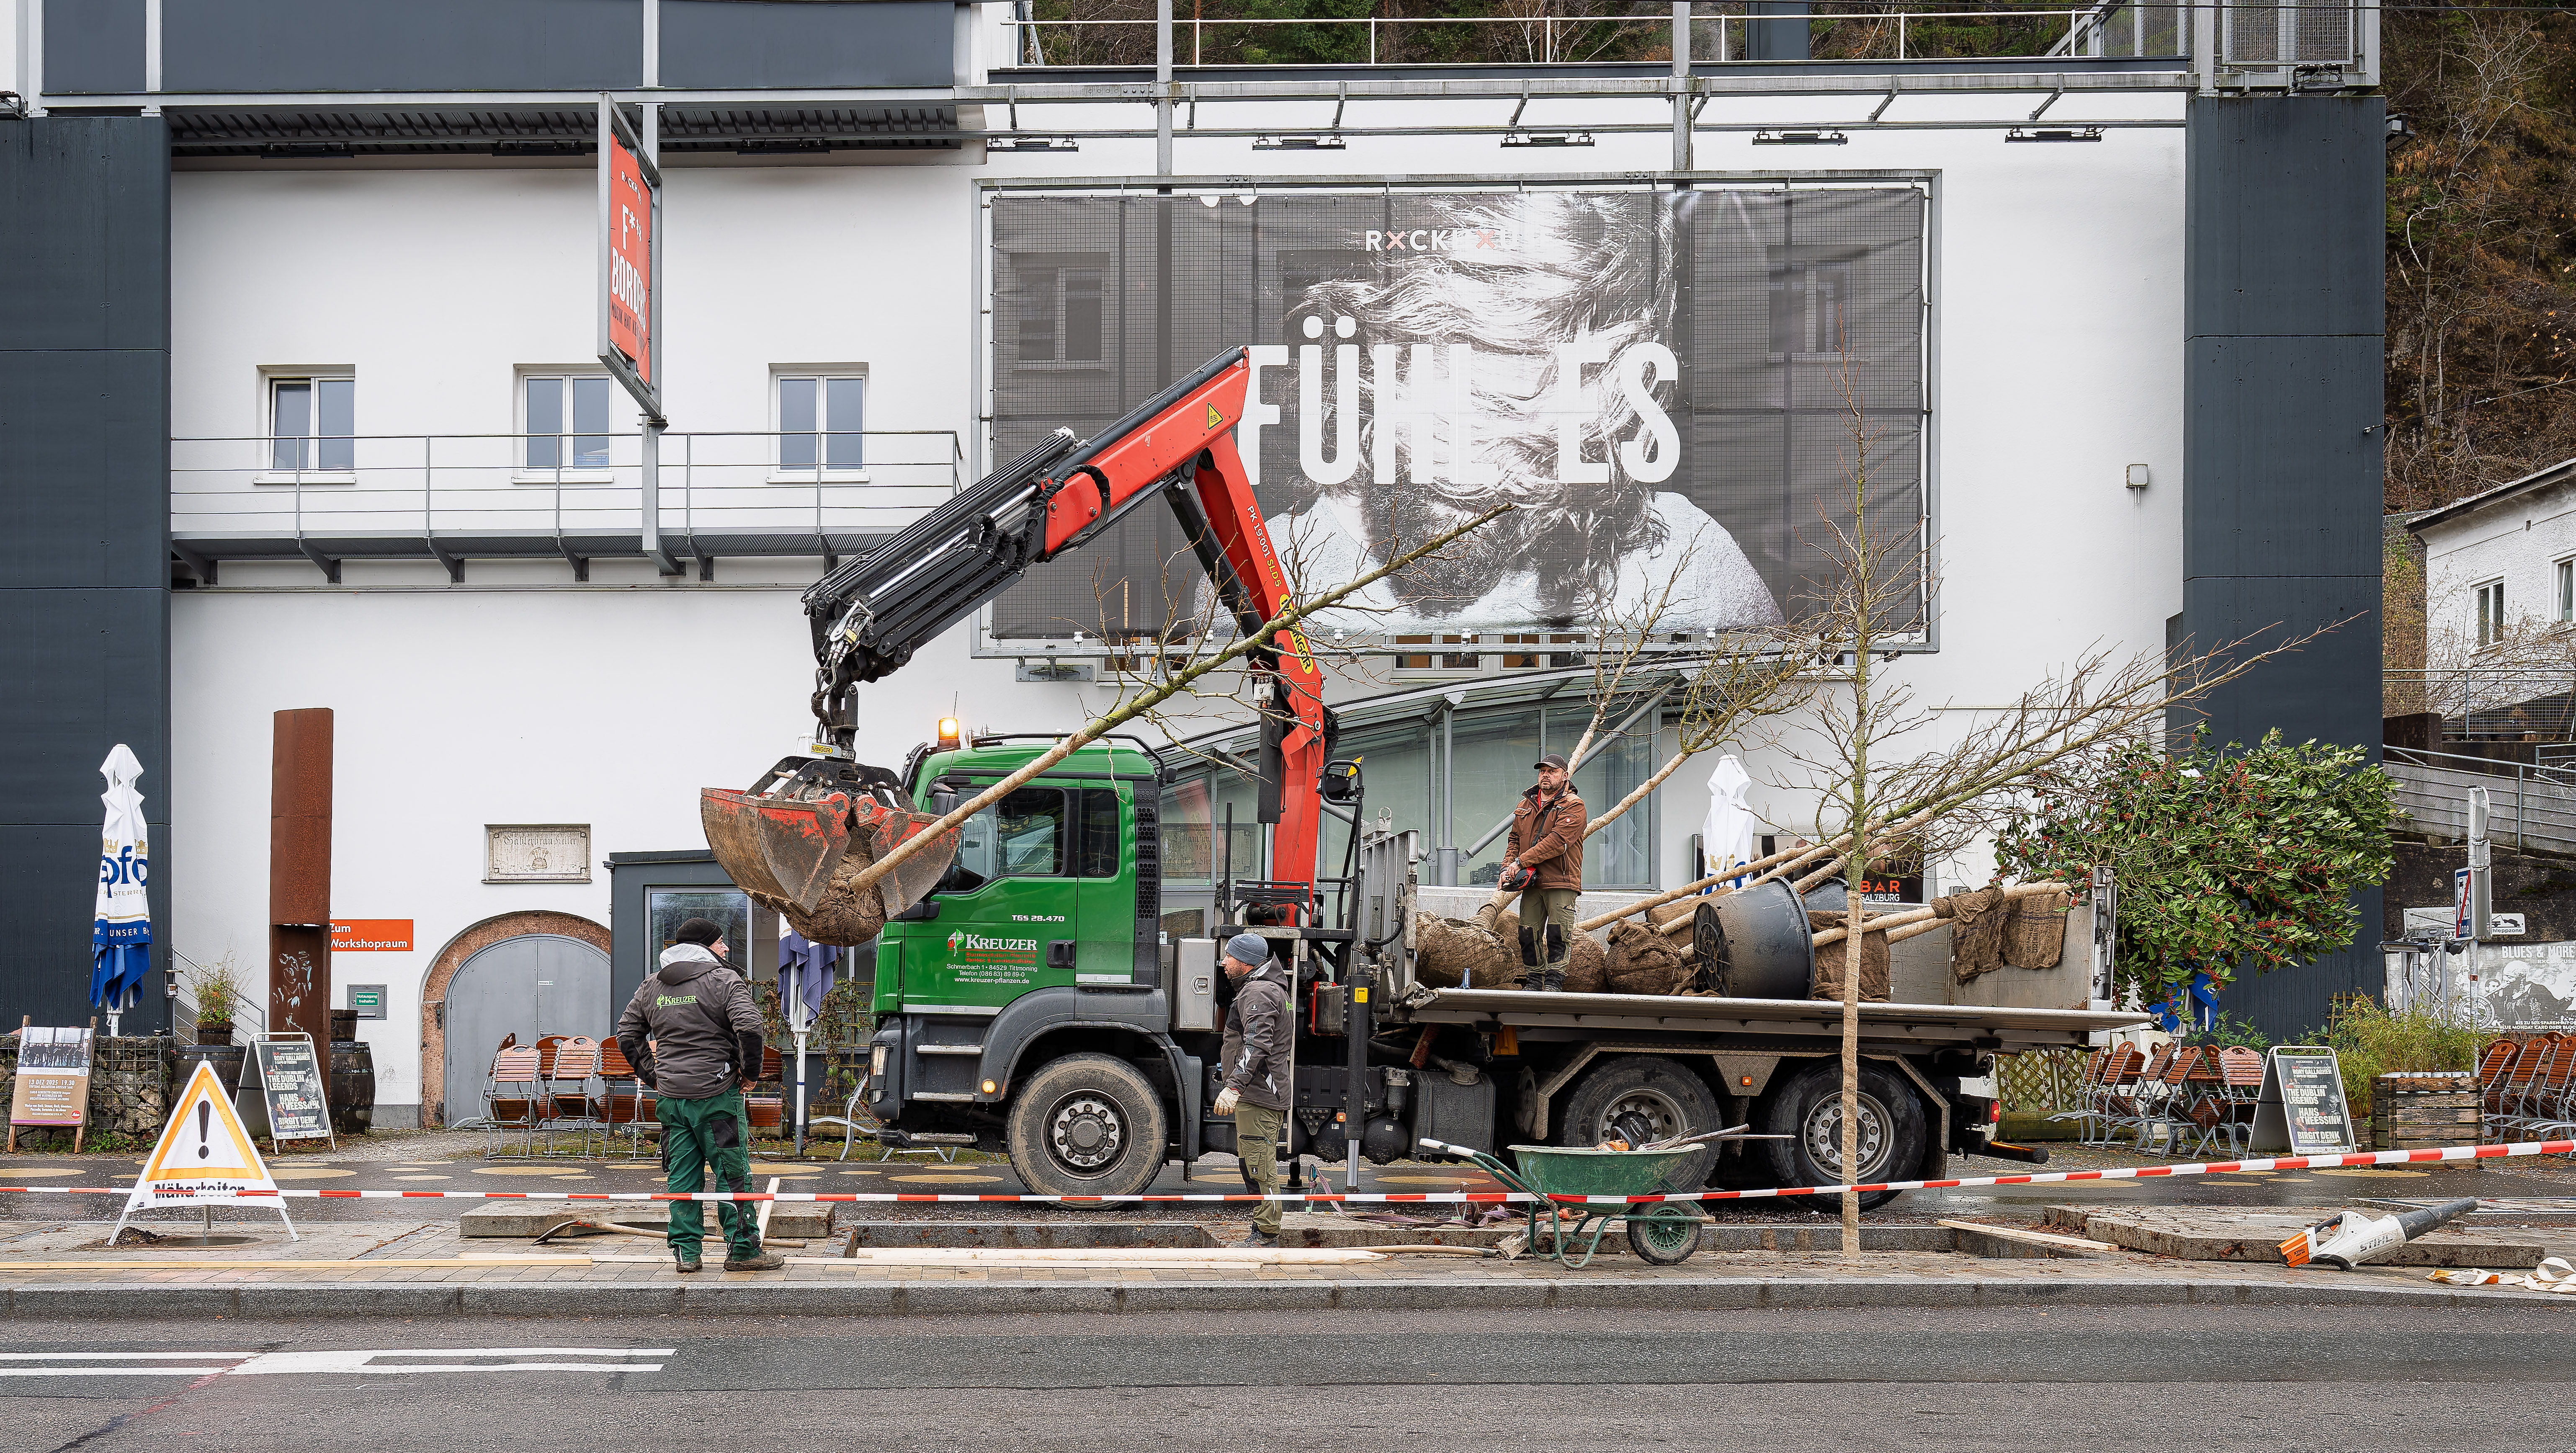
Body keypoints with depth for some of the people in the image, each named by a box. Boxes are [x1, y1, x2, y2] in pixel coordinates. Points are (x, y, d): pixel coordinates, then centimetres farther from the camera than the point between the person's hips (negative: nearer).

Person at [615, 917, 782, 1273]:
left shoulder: (651, 986, 13)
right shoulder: (724, 979, -7)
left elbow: (627, 1035, 16)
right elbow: (749, 1027, -19)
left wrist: (653, 1076, 17)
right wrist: (750, 1073, -6)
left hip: (670, 1095, 5)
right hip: (716, 1095, -5)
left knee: (681, 1176, 9)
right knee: (733, 1173, 1)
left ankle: (686, 1251, 10)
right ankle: (742, 1250, 2)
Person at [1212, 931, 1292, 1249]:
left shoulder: (1258, 993, -13)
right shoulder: (1271, 989, 23)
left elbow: (1257, 1044, -26)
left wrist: (1235, 1086, -33)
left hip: (1257, 1093, -11)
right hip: (1269, 1093, 11)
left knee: (1260, 1167, -10)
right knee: (1255, 1165, 15)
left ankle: (1266, 1235, -9)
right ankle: (1263, 1234, 18)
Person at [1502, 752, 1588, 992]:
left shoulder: (1573, 806, -6)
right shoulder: (1526, 805, 16)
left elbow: (1557, 842, -17)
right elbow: (1515, 839, 20)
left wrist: (1521, 862, -18)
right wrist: (1508, 866, -1)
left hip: (1560, 883, -6)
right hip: (1531, 883, 6)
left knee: (1558, 935, -7)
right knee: (1529, 934, 5)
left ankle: (1553, 983, -4)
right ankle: (1533, 982, 12)